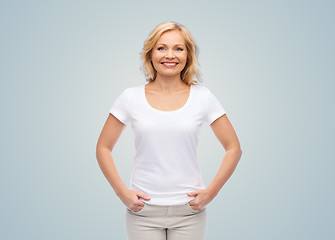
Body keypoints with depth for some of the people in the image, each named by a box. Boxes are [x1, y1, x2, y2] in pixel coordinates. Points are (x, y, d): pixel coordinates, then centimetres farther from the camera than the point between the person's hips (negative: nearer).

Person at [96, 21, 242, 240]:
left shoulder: (203, 97, 0)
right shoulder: (131, 98, 0)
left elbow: (234, 148, 5)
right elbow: (103, 148, 6)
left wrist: (211, 191, -4)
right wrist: (122, 191, -3)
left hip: (189, 210, 0)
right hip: (143, 210, 0)